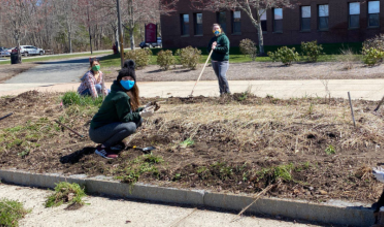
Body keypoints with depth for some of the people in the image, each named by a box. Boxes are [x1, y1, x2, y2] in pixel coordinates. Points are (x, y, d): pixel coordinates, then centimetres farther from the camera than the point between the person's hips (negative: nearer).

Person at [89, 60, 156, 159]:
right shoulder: (122, 96, -23)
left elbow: (128, 111, 14)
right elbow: (124, 117, -20)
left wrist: (143, 109, 2)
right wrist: (141, 114, -16)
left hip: (107, 126, 10)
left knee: (138, 120, 3)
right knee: (130, 126, -31)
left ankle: (114, 142, 9)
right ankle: (103, 147, -16)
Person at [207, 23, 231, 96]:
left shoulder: (224, 37, -5)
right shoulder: (212, 39, 16)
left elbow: (226, 49, -16)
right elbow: (208, 49, 13)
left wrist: (216, 48, -17)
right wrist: (212, 47, -9)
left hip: (223, 60, -6)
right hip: (214, 61, 7)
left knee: (222, 75, -21)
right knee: (219, 77, 8)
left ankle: (227, 91, -9)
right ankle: (222, 92, 16)